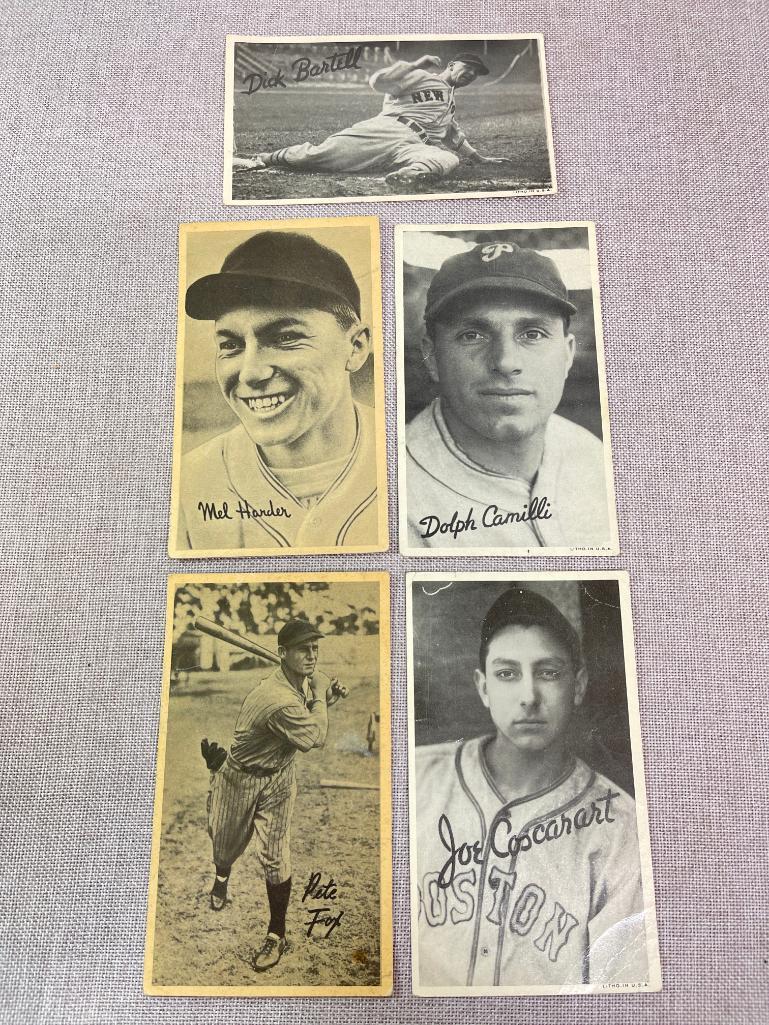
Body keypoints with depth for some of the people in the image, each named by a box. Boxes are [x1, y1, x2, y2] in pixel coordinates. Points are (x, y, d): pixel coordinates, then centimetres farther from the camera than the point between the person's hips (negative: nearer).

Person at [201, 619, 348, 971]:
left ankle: (277, 935, 19)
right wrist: (319, 694, -18)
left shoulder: (301, 680, -11)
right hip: (241, 780, -5)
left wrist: (326, 698, -8)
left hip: (278, 779, 5)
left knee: (275, 858, 1)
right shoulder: (279, 699, -37)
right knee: (226, 846, 20)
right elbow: (315, 738, -26)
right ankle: (222, 877, 57)